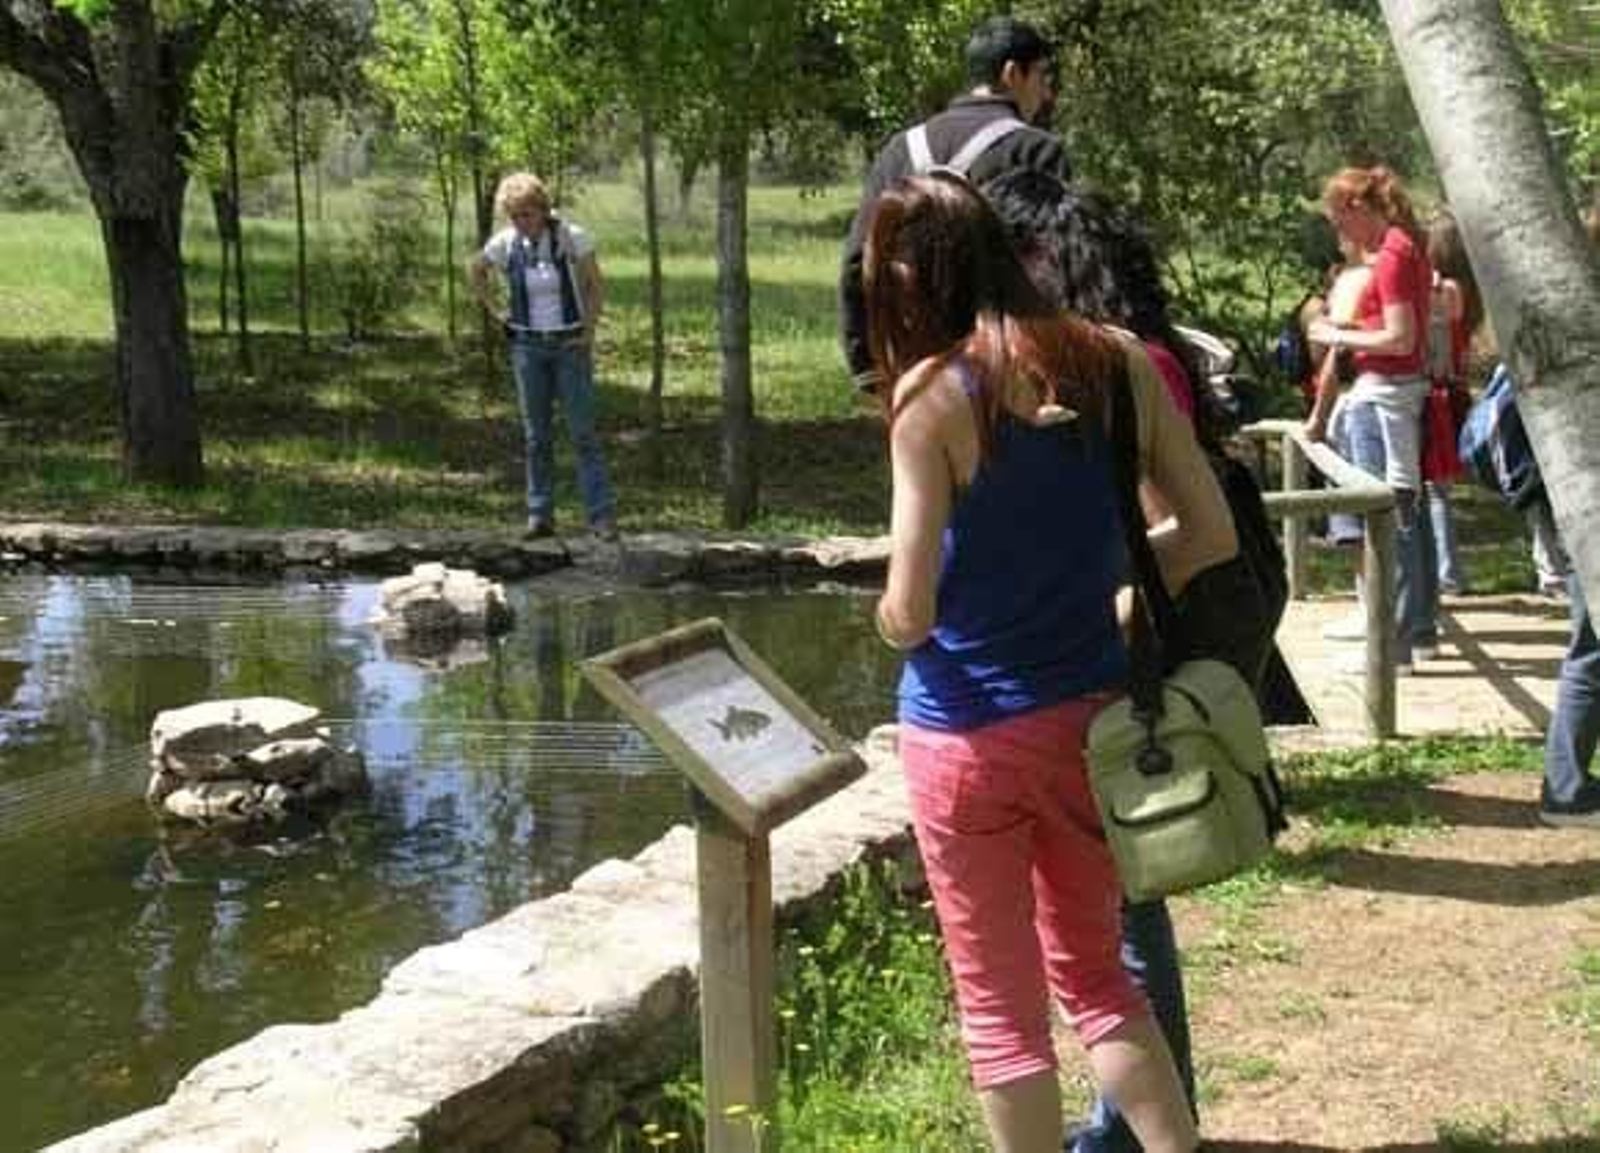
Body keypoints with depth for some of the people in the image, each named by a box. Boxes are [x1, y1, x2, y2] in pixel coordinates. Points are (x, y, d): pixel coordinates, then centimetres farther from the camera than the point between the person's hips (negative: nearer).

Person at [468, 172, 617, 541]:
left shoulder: (572, 237, -12)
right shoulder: (505, 243, -5)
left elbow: (596, 285, -1)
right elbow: (474, 271, 15)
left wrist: (589, 330, -9)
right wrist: (494, 310, 6)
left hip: (570, 345, -2)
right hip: (527, 347, 2)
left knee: (584, 433, -5)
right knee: (537, 436, 5)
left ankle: (602, 516, -4)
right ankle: (540, 516, 11)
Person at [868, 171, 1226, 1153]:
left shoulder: (934, 393, -15)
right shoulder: (1117, 361, -2)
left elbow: (909, 613, -18)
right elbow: (1213, 535, 1)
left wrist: (887, 619, 4)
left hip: (969, 734, -4)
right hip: (1090, 715, 5)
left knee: (1000, 1005, 12)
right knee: (1096, 974, 23)